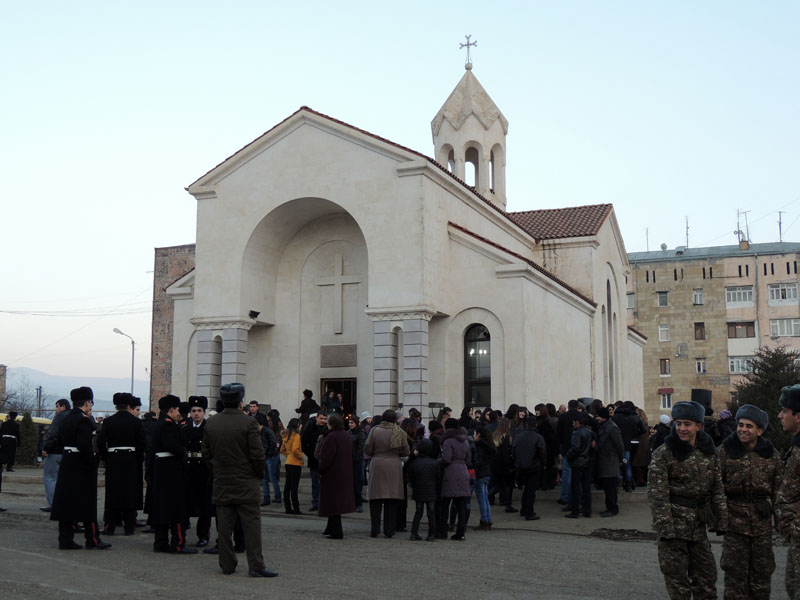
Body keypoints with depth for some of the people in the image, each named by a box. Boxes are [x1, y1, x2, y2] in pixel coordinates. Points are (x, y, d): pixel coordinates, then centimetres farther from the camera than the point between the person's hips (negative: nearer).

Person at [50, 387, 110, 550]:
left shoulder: (65, 420, 12)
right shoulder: (84, 420, -15)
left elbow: (59, 443, 16)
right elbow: (84, 446, -23)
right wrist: (94, 463, -15)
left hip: (66, 466, 8)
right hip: (82, 468, -8)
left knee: (65, 502, 8)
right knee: (87, 504, 0)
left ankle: (65, 539, 9)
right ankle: (93, 539, 6)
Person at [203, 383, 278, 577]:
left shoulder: (210, 423, 3)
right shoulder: (248, 423, -13)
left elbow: (206, 454, 9)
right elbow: (258, 454, -13)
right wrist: (260, 474, 3)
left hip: (221, 483, 5)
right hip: (246, 484, -5)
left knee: (224, 526, 9)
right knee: (251, 525, -1)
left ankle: (227, 564, 13)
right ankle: (256, 566, -1)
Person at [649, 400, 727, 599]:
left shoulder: (709, 451, 6)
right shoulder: (663, 454, -9)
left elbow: (717, 488, 11)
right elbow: (657, 494, -13)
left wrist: (721, 520, 7)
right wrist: (665, 527, -19)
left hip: (698, 523, 5)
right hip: (675, 520, -5)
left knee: (706, 572, 12)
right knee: (676, 575, 1)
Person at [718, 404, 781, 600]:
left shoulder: (770, 454, 3)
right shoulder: (725, 451, -5)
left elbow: (779, 484, 14)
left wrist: (770, 503, 4)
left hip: (762, 523, 3)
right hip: (734, 518, -3)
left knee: (762, 569, 12)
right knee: (735, 570, 0)